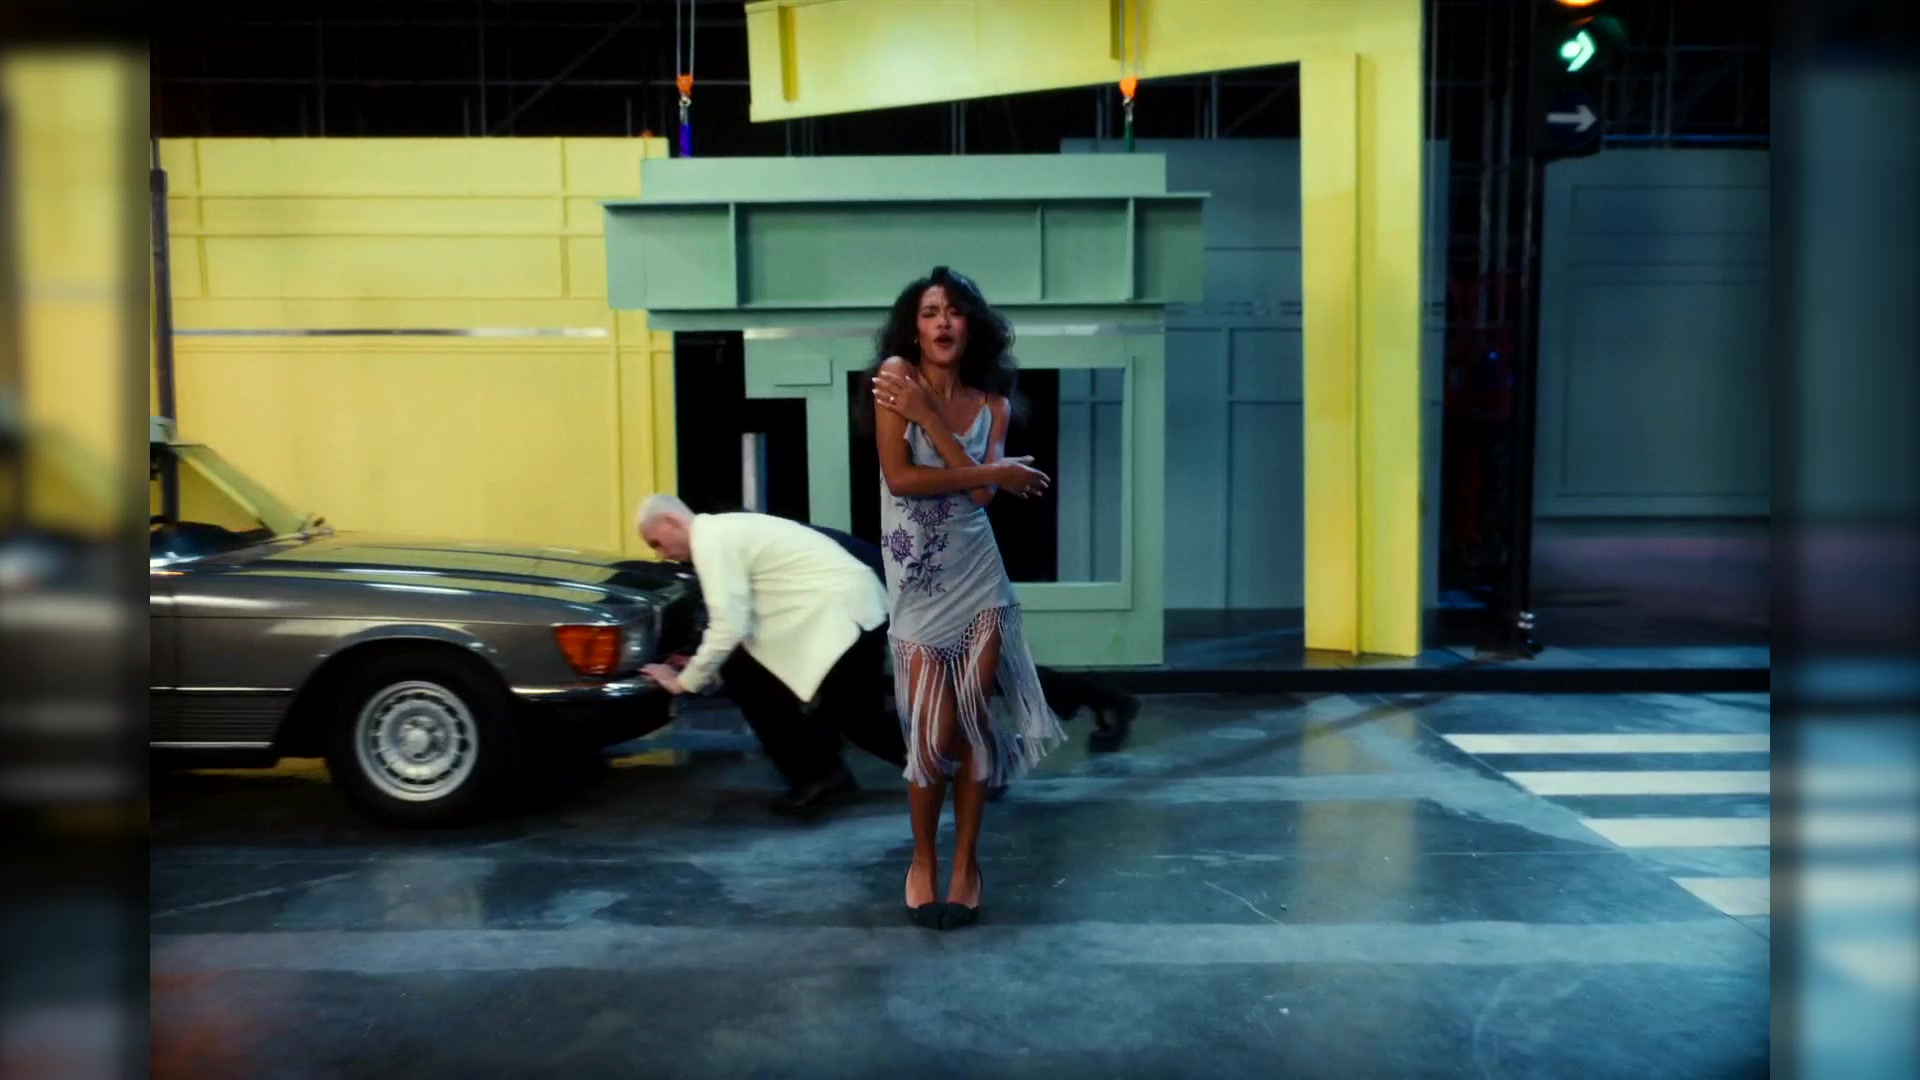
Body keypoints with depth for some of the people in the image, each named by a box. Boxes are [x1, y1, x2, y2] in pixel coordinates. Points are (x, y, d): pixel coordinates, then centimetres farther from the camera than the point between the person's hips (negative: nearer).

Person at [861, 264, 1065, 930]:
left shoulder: (991, 403, 6)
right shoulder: (895, 373, -5)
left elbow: (980, 493, -11)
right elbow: (899, 478, -15)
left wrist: (928, 417, -17)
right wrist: (997, 472, -10)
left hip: (978, 577, 3)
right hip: (917, 580, -3)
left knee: (975, 723, 4)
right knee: (931, 733, -4)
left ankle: (966, 861, 19)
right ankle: (923, 860, 17)